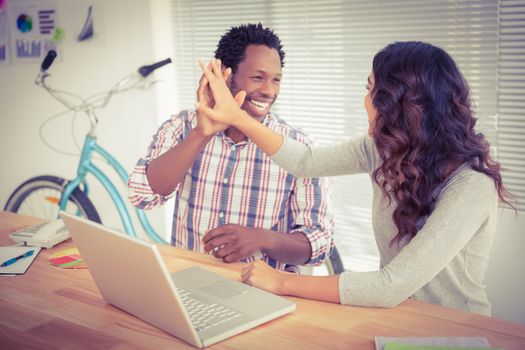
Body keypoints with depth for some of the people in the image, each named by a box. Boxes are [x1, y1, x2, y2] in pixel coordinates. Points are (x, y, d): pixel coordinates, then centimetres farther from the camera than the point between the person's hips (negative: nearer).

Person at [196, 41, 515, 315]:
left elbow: (392, 286, -31)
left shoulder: (471, 187, -26)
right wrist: (236, 117, 2)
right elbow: (306, 161, 6)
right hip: (395, 318, 5)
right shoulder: (385, 151, -6)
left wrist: (283, 282, -25)